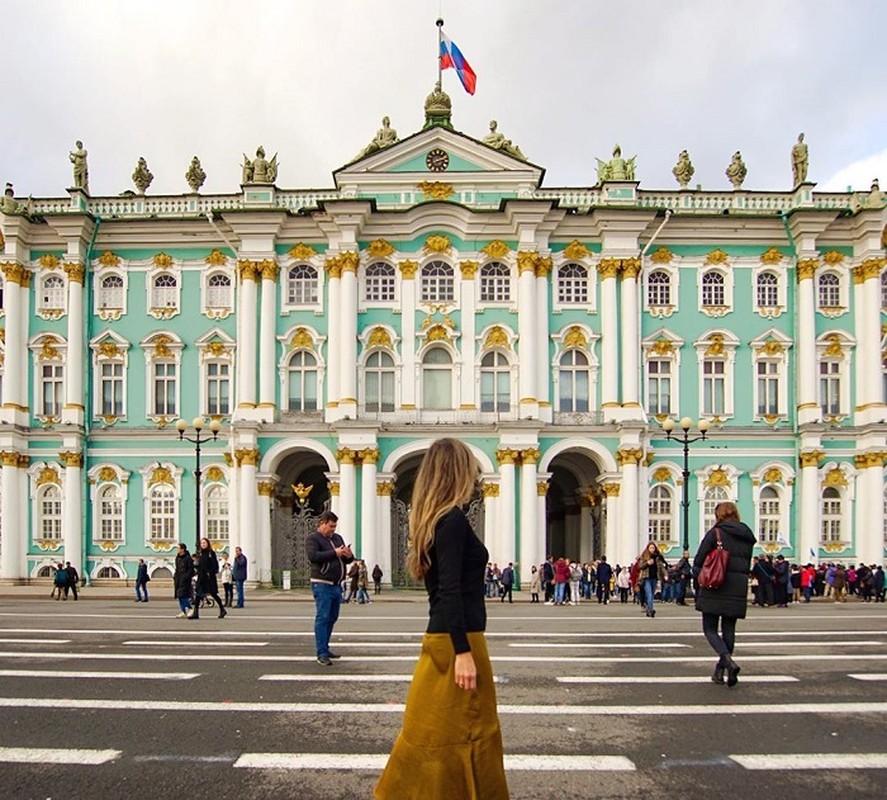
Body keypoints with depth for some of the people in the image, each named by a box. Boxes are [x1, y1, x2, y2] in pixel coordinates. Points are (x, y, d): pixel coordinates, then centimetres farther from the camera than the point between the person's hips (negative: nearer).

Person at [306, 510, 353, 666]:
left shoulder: (337, 538, 17)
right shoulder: (313, 538, -4)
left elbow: (347, 560, 20)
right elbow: (313, 556, -22)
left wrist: (349, 556, -4)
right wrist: (334, 553, -20)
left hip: (336, 585, 8)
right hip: (322, 584, -8)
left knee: (332, 618, 13)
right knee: (322, 618, -9)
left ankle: (325, 648, 24)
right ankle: (322, 654, -9)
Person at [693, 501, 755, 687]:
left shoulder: (715, 533, -7)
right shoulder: (747, 537, 11)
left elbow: (698, 562, -7)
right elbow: (748, 564, 17)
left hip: (715, 588, -5)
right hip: (738, 588, 5)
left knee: (710, 629, 1)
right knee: (729, 629, 11)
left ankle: (728, 661, -21)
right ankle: (719, 671, 14)